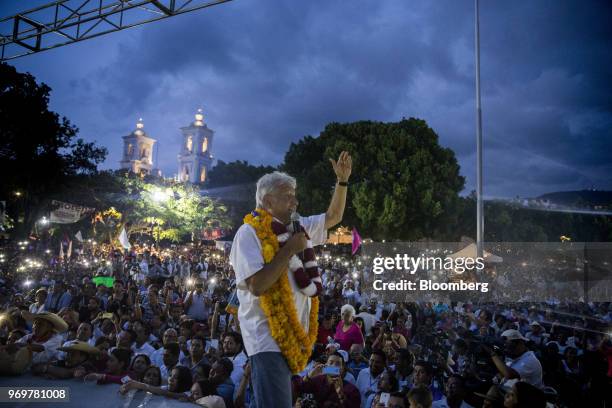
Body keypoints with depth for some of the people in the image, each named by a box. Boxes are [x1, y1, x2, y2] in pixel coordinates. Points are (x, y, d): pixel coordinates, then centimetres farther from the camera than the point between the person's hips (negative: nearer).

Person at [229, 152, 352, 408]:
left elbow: (334, 216, 20)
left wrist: (342, 180, 10)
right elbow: (257, 285, -25)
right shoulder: (249, 232, -14)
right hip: (268, 337, -8)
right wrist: (290, 249, -19)